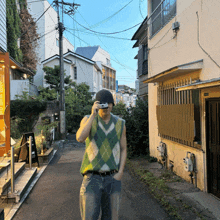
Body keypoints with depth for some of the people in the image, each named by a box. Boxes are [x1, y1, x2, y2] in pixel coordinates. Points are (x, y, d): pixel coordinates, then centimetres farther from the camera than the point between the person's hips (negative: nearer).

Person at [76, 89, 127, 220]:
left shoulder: (120, 123, 2)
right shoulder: (88, 119, -4)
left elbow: (123, 150, 8)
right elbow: (80, 138, -24)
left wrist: (120, 173, -4)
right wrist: (93, 115, -24)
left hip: (112, 178, 2)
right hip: (92, 178, -2)